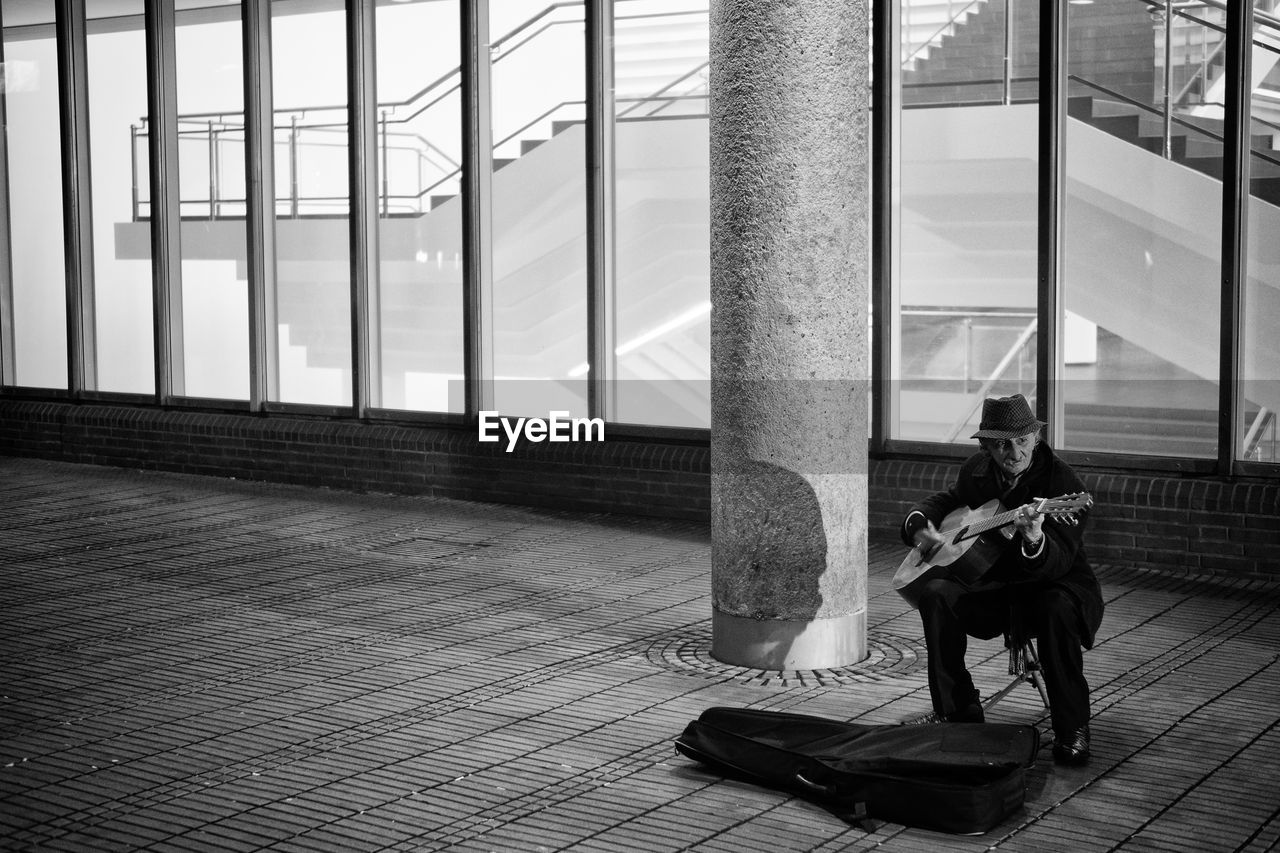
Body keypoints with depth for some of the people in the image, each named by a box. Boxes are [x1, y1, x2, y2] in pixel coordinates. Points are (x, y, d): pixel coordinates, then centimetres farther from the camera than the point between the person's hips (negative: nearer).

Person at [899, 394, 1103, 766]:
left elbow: (1060, 562, -29)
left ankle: (1072, 730, -22)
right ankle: (959, 713, -11)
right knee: (935, 593, -22)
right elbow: (944, 500, 21)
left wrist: (1035, 542, -53)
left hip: (1053, 583, -5)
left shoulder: (1062, 480, -19)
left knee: (1057, 610, -39)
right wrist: (919, 524, -2)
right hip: (992, 582, 5)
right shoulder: (976, 471, 1)